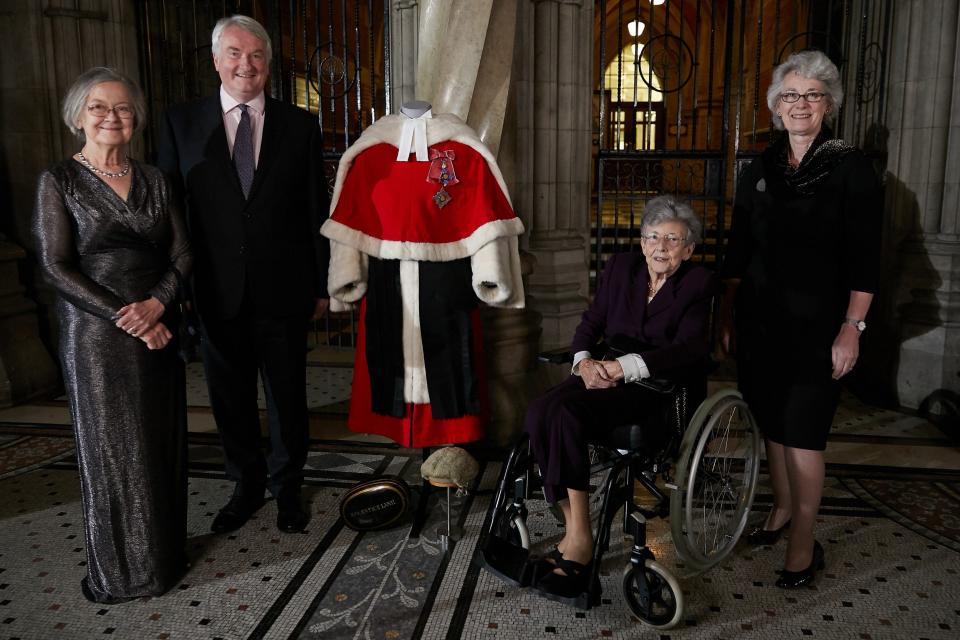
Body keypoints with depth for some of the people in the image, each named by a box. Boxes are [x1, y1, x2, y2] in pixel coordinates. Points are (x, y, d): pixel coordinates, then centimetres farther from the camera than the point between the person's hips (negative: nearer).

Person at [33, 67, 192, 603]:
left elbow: (183, 254, 4)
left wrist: (156, 304, -14)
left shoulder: (154, 180, 8)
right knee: (111, 450, 6)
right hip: (96, 337, -3)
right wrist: (126, 318, -15)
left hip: (158, 331, 3)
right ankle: (121, 569, 25)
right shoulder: (60, 181, -2)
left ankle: (166, 554, 28)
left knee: (163, 444, 9)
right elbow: (57, 267, -9)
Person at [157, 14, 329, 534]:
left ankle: (287, 486, 32)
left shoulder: (299, 125, 2)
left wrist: (321, 286, 2)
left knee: (287, 397, 12)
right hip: (217, 294, 1)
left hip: (283, 292, -1)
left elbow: (317, 211, 3)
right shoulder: (181, 123, 3)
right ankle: (247, 485, 35)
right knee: (230, 399, 14)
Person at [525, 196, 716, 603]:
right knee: (541, 412, -27)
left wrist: (622, 366, -24)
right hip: (602, 374, 5)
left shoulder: (699, 284, 2)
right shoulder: (620, 267, 15)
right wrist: (585, 362, -11)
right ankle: (576, 534, -18)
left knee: (565, 413, -32)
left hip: (656, 388, -5)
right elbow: (590, 325, 12)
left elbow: (689, 349, -13)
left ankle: (577, 539, -21)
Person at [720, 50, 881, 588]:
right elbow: (738, 251, 12)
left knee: (802, 433, -2)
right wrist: (728, 314, 10)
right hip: (759, 320, 5)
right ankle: (783, 508, 34)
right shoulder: (761, 170, 10)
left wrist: (852, 328, -13)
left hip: (815, 325, -4)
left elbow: (865, 260, -7)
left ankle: (804, 543, 11)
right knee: (772, 423, 14)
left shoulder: (851, 168, -3)